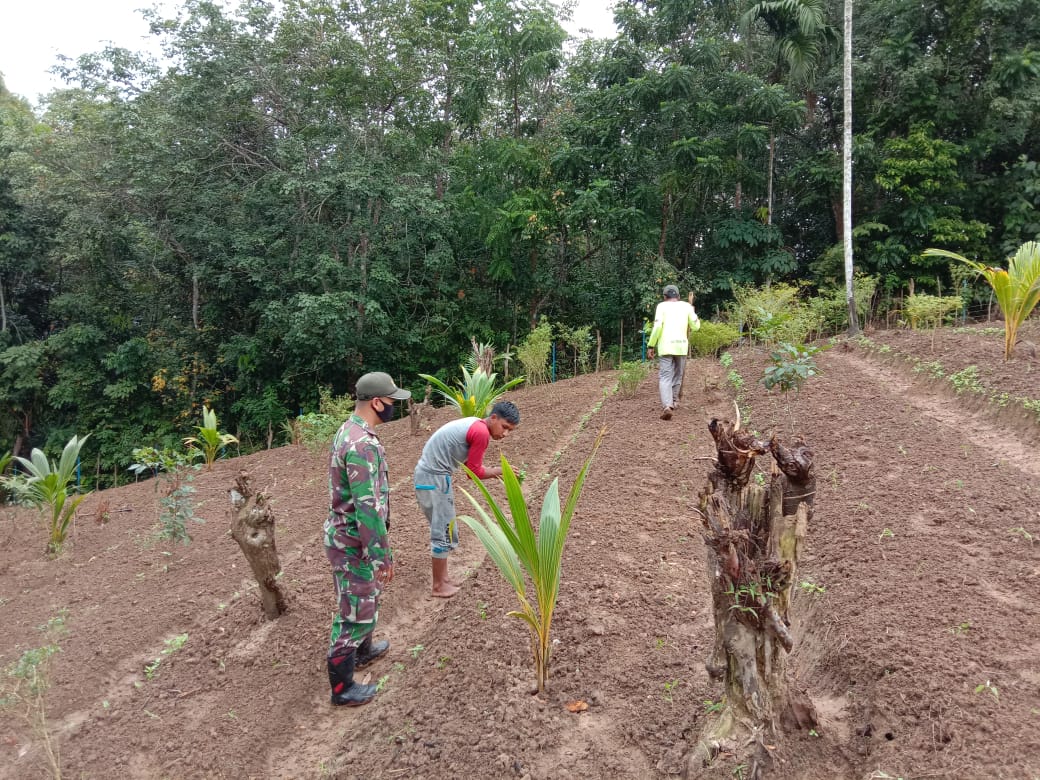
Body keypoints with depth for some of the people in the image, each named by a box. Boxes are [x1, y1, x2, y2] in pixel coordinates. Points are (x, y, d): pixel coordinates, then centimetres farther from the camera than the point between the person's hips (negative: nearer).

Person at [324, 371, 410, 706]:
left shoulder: (348, 431, 5)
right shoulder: (362, 444, -28)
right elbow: (368, 506, -29)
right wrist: (382, 554, -23)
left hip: (347, 535, 10)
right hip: (354, 542, -10)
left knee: (368, 595, 28)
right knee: (356, 610, 3)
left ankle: (363, 649, 49)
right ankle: (343, 688, 18)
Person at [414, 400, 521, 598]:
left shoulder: (474, 425, 12)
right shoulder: (481, 433, -18)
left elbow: (472, 464, 17)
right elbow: (473, 473, -13)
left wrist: (495, 471, 5)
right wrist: (498, 471, -1)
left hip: (428, 475, 10)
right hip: (434, 478, -10)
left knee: (443, 528, 19)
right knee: (443, 531, 1)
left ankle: (442, 577, 30)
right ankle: (439, 586, 12)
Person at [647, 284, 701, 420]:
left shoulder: (662, 306, 2)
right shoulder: (687, 306, 10)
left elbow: (657, 326, -10)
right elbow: (696, 326, 9)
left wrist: (651, 346, -6)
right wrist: (694, 315, 28)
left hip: (665, 346, -3)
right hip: (681, 346, 3)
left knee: (665, 377, -5)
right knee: (677, 376, 20)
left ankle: (667, 406, -22)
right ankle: (673, 402, 30)